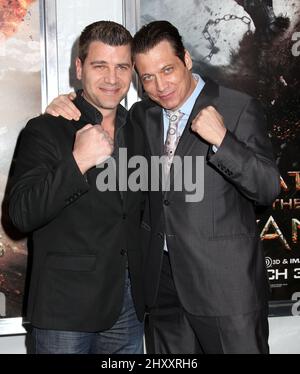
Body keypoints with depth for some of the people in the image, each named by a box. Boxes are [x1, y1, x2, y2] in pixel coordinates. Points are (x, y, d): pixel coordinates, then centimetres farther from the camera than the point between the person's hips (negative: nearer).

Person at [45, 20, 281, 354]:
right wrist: (65, 108, 4)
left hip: (225, 281, -4)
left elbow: (269, 188, -9)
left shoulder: (238, 110, -5)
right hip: (162, 279, 5)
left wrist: (222, 140, -24)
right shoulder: (141, 116, 9)